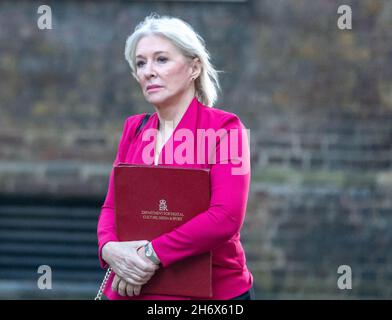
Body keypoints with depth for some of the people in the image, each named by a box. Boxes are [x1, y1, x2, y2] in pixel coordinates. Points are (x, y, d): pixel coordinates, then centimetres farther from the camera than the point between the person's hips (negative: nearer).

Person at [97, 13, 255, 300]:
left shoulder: (224, 127, -9)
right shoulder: (134, 129, 6)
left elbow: (227, 217, -20)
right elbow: (112, 207, 5)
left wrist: (152, 255, -21)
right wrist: (110, 249, -16)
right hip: (135, 290, 4)